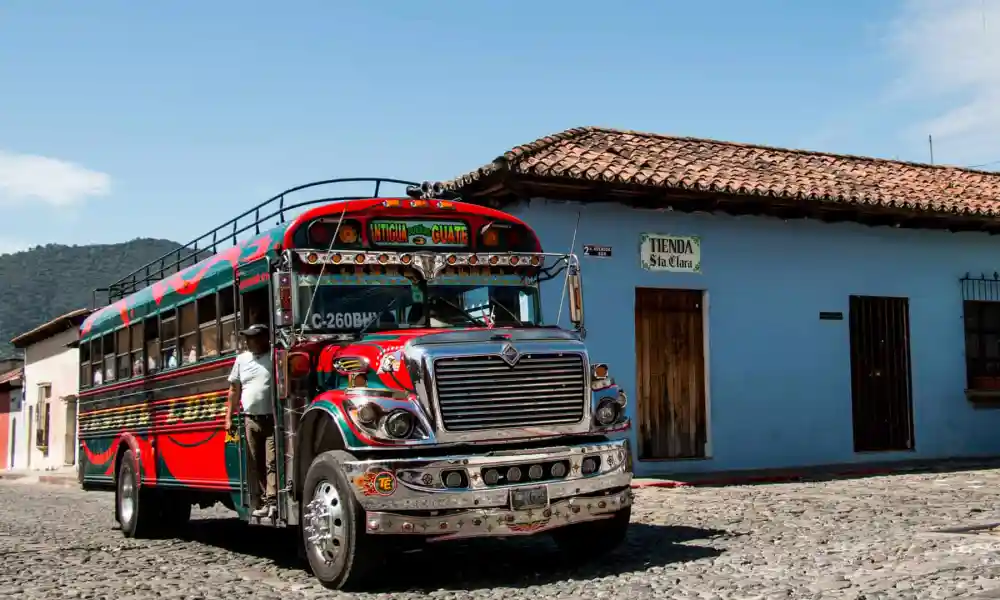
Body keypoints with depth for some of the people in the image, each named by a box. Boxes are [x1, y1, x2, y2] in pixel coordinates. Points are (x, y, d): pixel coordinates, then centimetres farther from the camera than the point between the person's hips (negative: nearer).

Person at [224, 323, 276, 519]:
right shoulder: (242, 359, 11)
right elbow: (234, 390, 15)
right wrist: (229, 417, 11)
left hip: (272, 419, -4)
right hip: (250, 420, 4)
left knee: (272, 463, -7)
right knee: (254, 465, 5)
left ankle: (272, 501, -8)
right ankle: (258, 503, 10)